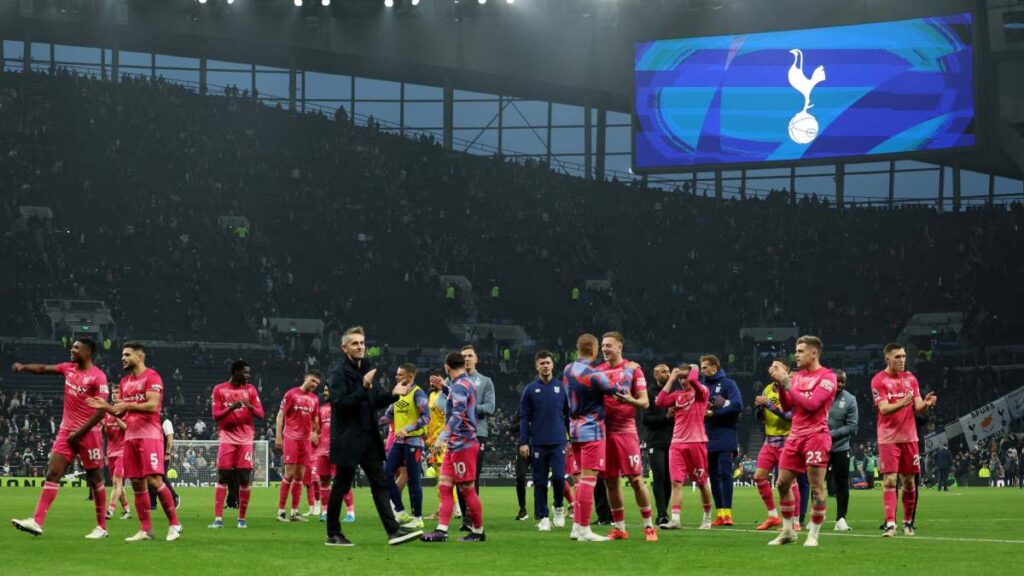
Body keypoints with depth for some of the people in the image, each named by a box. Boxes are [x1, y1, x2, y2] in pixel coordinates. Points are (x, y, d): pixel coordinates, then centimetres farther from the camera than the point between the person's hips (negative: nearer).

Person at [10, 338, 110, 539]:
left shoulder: (97, 377, -12)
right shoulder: (69, 368, 9)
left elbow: (101, 410, -16)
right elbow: (44, 369, 12)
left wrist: (79, 433, -16)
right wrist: (24, 367, -10)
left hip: (88, 434, -6)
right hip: (66, 431, 6)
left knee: (95, 479, 4)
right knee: (52, 472, -6)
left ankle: (101, 527, 14)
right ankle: (37, 522, -14)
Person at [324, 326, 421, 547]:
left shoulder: (367, 369, 14)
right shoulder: (338, 372, -11)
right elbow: (340, 402, -21)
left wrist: (393, 394, 2)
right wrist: (364, 388, -28)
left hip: (368, 437, 7)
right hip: (348, 439, -7)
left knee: (380, 483, 2)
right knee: (341, 485, 1)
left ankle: (393, 531, -2)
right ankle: (333, 534, 11)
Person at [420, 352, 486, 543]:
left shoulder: (459, 386, -15)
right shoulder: (468, 384, 14)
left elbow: (458, 414, -27)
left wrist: (444, 436, -34)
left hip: (462, 445, -10)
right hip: (455, 446, 10)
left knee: (467, 490, -1)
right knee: (444, 486, 4)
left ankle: (478, 532, 7)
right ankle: (441, 530, -1)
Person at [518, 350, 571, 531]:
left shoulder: (561, 388, 7)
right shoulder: (530, 390, 5)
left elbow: (568, 414, 10)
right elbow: (524, 418, 4)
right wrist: (523, 442, -4)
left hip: (558, 442, 0)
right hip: (538, 444, 0)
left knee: (558, 477, -13)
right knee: (540, 482, 2)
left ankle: (559, 508, 12)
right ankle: (542, 517, 10)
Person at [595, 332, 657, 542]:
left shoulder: (632, 369, 0)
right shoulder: (598, 371, 11)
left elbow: (645, 402, -3)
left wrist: (630, 401, -23)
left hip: (625, 430, -4)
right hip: (604, 430, 4)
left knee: (636, 479, -6)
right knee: (610, 481, 6)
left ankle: (649, 527, 2)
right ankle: (619, 528, 14)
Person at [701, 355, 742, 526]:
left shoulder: (727, 383, -2)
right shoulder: (701, 385, 14)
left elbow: (737, 405, -15)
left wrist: (713, 413, -13)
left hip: (725, 438, -6)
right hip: (707, 439, 6)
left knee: (725, 473, -12)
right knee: (713, 477, 6)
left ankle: (727, 512, -13)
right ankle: (719, 514, 9)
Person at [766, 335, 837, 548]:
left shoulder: (826, 377, -7)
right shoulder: (797, 377, 14)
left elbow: (812, 403, -18)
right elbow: (787, 406, 12)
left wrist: (787, 383, -16)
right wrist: (780, 384, -1)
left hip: (816, 436, -7)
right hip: (795, 436, 7)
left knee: (816, 487, -5)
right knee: (783, 483, 6)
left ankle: (813, 535, 0)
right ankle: (788, 532, 16)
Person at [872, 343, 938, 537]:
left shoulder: (911, 378, 10)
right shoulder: (879, 380, -5)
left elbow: (918, 407, 5)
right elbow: (884, 409, -15)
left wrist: (925, 403, -18)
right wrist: (901, 404, -33)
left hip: (909, 437, 4)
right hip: (888, 438, -4)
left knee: (909, 481, 7)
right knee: (889, 480, -11)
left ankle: (908, 522, 19)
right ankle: (890, 524, -14)